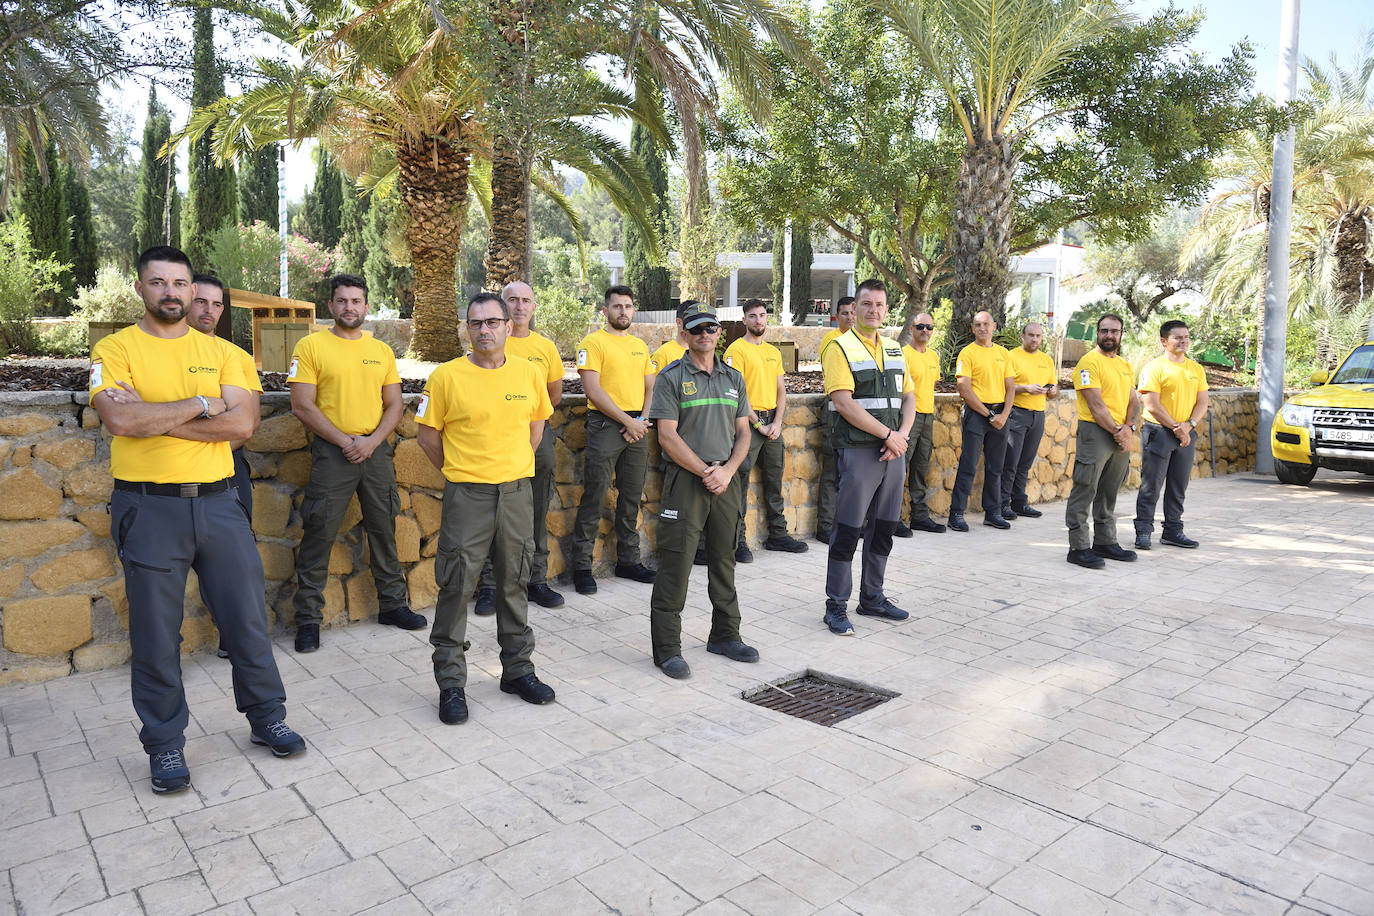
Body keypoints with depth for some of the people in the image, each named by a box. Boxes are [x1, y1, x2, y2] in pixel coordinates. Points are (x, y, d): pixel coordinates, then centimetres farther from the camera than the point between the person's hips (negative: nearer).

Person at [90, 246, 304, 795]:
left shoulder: (221, 352, 7)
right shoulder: (115, 349, 0)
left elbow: (242, 424, -8)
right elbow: (121, 420, -18)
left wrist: (155, 416, -12)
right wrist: (201, 405, -11)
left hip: (218, 502, 2)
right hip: (148, 507, -2)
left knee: (248, 616, 9)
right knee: (156, 634, 7)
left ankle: (267, 718, 27)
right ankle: (165, 744, 24)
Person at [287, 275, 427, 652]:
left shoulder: (382, 351, 10)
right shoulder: (311, 346, -1)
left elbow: (393, 405, 9)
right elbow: (303, 406, -8)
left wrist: (372, 441, -8)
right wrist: (345, 441, -13)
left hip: (376, 449, 4)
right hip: (332, 451, -4)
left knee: (384, 529, 11)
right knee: (319, 534, -3)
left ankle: (392, 603, 25)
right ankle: (308, 618, 8)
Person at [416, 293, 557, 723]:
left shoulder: (530, 373, 3)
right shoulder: (446, 376, -7)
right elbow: (427, 434, 1)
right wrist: (458, 471, 6)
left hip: (517, 492, 3)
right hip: (466, 495, -3)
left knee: (514, 583, 13)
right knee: (455, 587, 1)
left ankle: (518, 669, 28)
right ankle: (451, 683, 14)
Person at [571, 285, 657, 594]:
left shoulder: (640, 346, 17)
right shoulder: (593, 342, -3)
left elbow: (650, 388, 16)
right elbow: (593, 390, -12)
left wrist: (642, 421, -2)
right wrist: (627, 420, -14)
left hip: (637, 427, 6)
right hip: (605, 425, -6)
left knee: (631, 497, 11)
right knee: (594, 498, -5)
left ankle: (628, 560, 22)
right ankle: (582, 566, 3)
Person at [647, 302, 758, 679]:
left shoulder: (733, 378, 12)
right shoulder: (672, 377, -3)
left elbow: (743, 432, 12)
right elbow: (667, 436, -10)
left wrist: (727, 470, -5)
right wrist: (704, 472, -13)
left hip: (726, 479, 5)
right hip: (685, 479, -5)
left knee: (724, 560, 13)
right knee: (676, 564, -4)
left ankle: (725, 636, 27)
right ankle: (667, 648, 5)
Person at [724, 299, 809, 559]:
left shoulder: (774, 352, 16)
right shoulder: (736, 349, -5)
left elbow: (781, 391, 13)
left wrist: (776, 423, -2)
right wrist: (758, 424, -12)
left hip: (772, 423, 7)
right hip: (748, 423, -7)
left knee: (774, 481, 12)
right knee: (740, 482, -6)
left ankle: (777, 535, 21)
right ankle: (737, 541, -1)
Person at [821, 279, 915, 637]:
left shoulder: (894, 350, 16)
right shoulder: (840, 348, -6)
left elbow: (908, 397, 15)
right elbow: (845, 403, -16)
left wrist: (901, 436, -3)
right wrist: (888, 435, -15)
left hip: (893, 451, 7)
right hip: (858, 451, -7)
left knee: (884, 528, 12)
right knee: (848, 531, -2)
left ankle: (872, 597, 26)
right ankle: (836, 606, 8)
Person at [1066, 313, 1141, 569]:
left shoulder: (1124, 365, 17)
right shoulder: (1090, 361, -8)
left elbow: (1133, 402, 14)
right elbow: (1096, 404, -14)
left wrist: (1129, 428, -3)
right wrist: (1117, 430, -13)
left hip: (1121, 436, 8)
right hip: (1095, 433, -8)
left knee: (1109, 493, 14)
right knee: (1084, 491, -6)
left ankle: (1105, 542, 24)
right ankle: (1078, 548, -3)